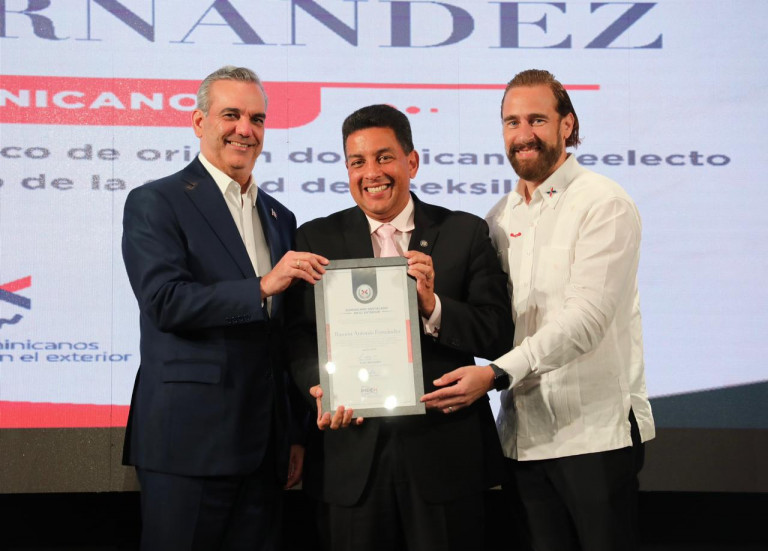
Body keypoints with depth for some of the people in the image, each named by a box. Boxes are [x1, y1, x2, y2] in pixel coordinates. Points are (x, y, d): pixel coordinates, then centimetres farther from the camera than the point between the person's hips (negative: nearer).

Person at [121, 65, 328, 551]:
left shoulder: (280, 218, 16)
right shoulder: (154, 204, -2)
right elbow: (164, 301, -16)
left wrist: (296, 434, 14)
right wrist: (263, 287, -21)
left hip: (263, 447, 6)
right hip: (188, 438, -5)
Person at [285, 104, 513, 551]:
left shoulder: (466, 233, 3)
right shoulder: (318, 239, 7)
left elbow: (499, 336, -2)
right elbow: (301, 336, 1)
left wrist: (431, 305, -18)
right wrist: (323, 386, -19)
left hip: (445, 451, 0)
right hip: (353, 456, 1)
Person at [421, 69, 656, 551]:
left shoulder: (603, 204, -8)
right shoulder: (500, 218, 13)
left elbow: (586, 318, -19)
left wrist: (497, 373, -27)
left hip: (596, 433, -6)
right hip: (525, 434, 6)